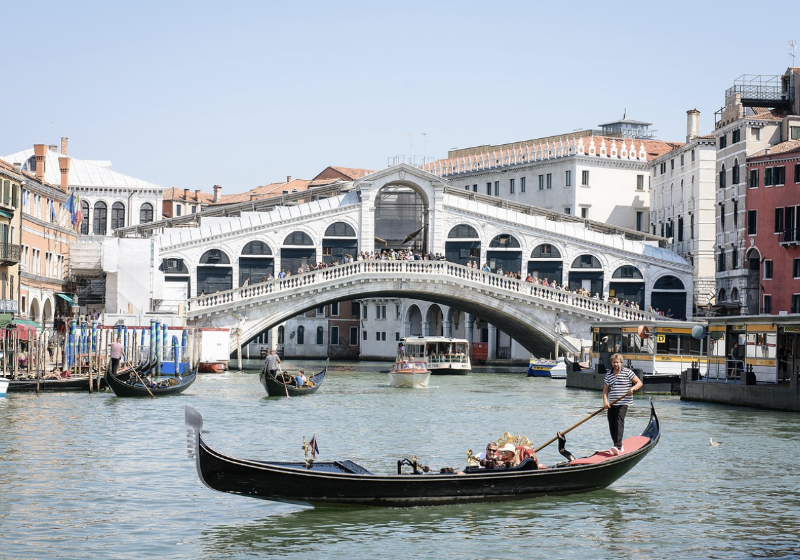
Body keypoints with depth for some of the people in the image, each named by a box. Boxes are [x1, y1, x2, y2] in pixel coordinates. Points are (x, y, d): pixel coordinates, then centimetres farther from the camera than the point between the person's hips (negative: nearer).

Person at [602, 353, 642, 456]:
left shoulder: (627, 372, 1)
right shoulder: (608, 374, 14)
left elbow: (639, 383, 1)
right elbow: (605, 390, 11)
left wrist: (632, 388, -19)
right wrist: (605, 401, -5)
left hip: (623, 403, -6)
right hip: (611, 404, 6)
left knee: (619, 422, -19)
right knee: (612, 425, 3)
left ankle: (618, 446, -28)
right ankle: (619, 447, 14)